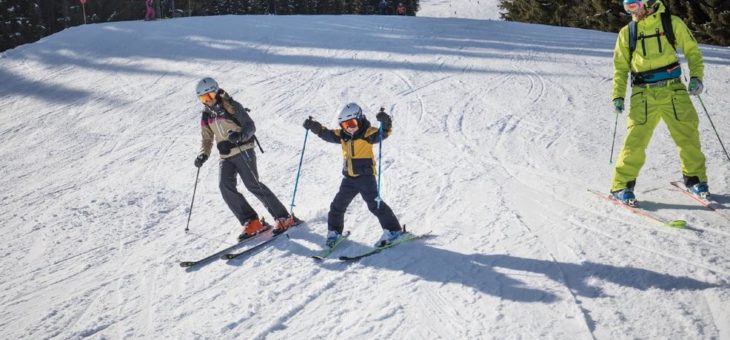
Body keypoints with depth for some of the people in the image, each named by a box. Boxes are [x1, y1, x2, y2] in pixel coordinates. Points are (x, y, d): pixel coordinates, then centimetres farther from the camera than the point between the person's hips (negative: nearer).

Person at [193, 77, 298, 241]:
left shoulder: (232, 107, -5)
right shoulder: (207, 115, 13)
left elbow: (250, 126, -12)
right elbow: (207, 139, 21)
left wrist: (240, 135, -33)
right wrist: (203, 154, 2)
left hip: (242, 151, -6)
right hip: (225, 157, 6)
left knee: (253, 185, -15)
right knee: (225, 186, -14)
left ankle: (284, 218, -7)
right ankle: (251, 222, -11)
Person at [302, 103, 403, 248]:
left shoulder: (367, 133, -11)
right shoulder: (342, 135, 7)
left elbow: (383, 133, -23)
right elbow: (327, 134, 12)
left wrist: (385, 122, -43)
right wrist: (314, 126, -3)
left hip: (365, 176, -6)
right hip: (349, 178, 6)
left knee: (374, 204, -9)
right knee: (338, 205, 11)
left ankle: (393, 231, -1)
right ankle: (334, 231, 28)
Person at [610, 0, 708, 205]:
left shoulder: (672, 23, 6)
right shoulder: (627, 33, 11)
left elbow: (692, 51, 9)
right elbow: (620, 68, 15)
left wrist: (696, 77, -5)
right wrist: (618, 96, 6)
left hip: (673, 90, 0)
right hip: (643, 94, 0)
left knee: (688, 136, 1)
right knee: (636, 140, -10)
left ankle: (695, 179, 20)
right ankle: (621, 186, -2)